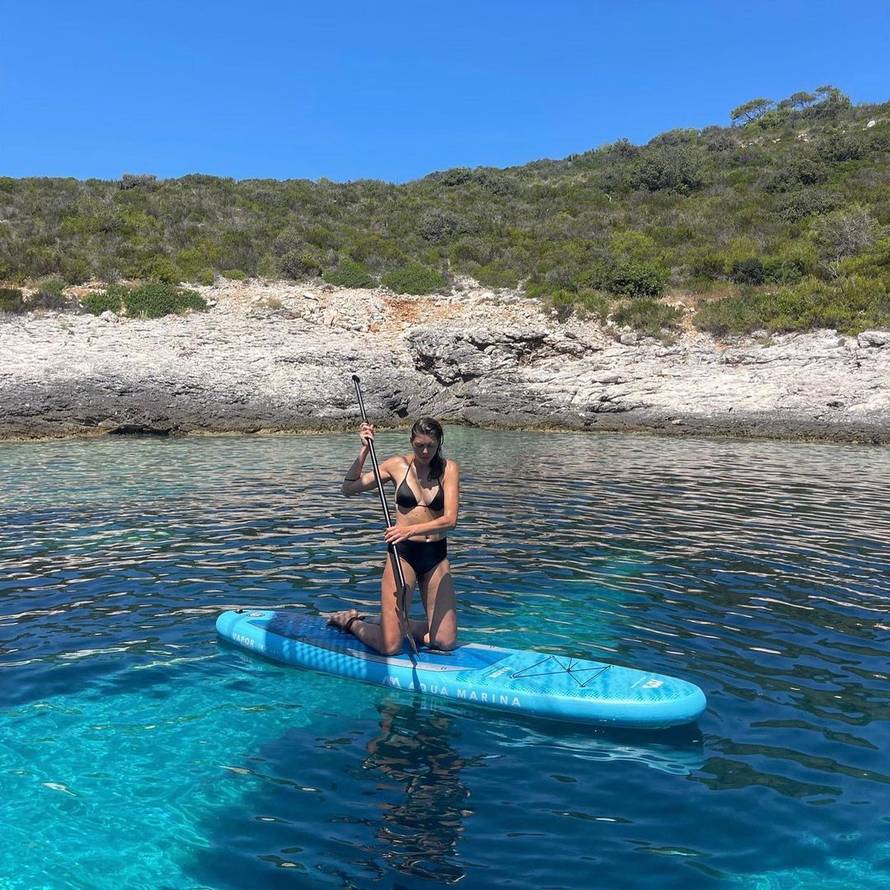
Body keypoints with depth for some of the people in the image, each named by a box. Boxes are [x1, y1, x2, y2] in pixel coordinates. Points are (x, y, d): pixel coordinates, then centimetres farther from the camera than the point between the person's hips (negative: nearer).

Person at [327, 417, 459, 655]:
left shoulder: (448, 469, -3)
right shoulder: (398, 465, -1)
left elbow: (450, 519, -15)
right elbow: (349, 489, -2)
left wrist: (412, 530, -30)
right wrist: (365, 450, -12)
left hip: (436, 556, 2)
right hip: (403, 553, -2)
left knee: (446, 642, 2)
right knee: (389, 647, -7)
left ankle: (393, 624, 25)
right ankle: (351, 621, 23)